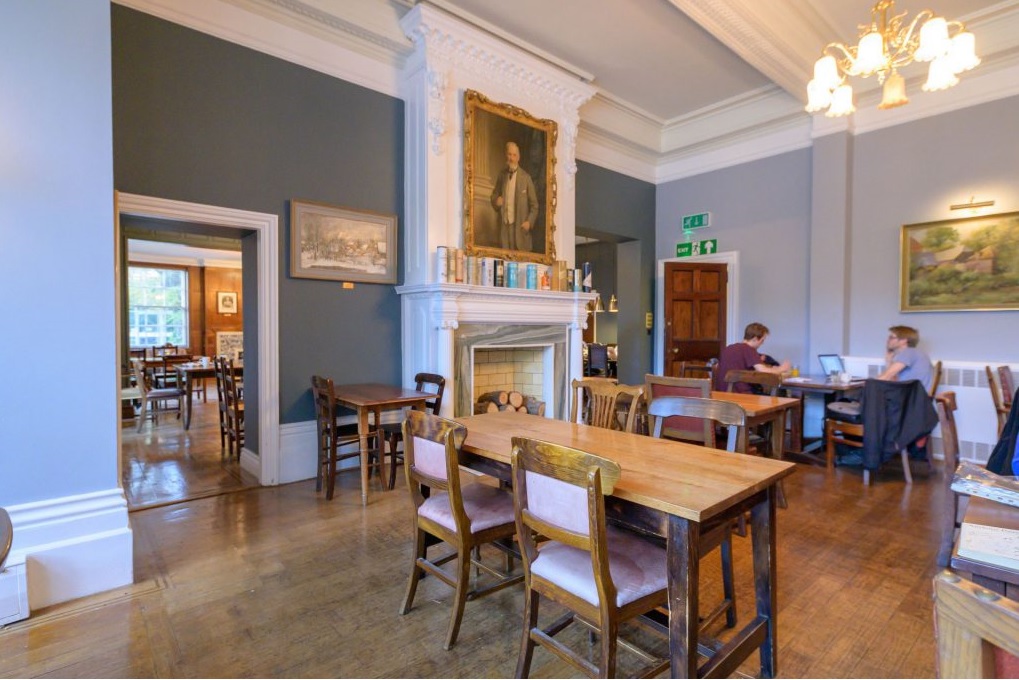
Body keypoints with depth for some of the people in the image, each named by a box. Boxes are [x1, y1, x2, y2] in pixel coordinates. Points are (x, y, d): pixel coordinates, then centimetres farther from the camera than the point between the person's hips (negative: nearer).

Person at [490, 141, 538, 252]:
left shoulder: (526, 177, -2)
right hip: (503, 226, 3)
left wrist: (529, 222, -13)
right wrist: (496, 200, -4)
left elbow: (534, 205, 2)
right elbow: (494, 195, 20)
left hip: (520, 227, -3)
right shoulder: (501, 174, 9)